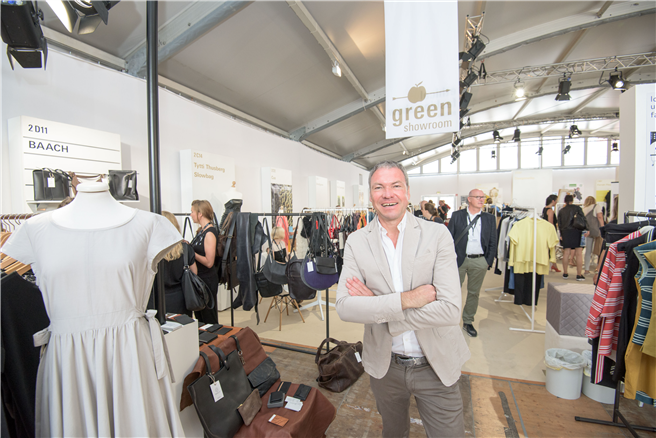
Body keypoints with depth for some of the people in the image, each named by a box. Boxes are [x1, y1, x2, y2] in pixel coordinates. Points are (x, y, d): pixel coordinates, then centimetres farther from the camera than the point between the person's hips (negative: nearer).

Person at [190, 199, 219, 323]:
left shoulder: (210, 233, -20)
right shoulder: (201, 230, 8)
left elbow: (209, 262, -24)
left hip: (207, 279, -9)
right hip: (198, 278, 9)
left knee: (209, 318, 6)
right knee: (199, 316, 22)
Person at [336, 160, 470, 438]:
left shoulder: (438, 235, -13)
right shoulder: (356, 242, -9)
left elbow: (450, 309, -21)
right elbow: (344, 307, -17)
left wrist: (376, 305, -22)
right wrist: (405, 299, -27)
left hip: (436, 366, -1)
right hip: (384, 365, 2)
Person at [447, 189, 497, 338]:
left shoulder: (490, 219, 5)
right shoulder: (456, 216, 0)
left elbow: (492, 243, 8)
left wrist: (488, 262, 1)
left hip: (480, 261, 2)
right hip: (459, 259, -2)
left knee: (474, 292, 12)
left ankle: (468, 321, 28)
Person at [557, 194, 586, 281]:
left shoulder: (561, 211, 13)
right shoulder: (577, 208, 5)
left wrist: (561, 234, 17)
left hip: (565, 232, 3)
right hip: (576, 231, -3)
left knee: (566, 253, 4)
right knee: (578, 254, -2)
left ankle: (565, 273, 9)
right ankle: (579, 275, -3)